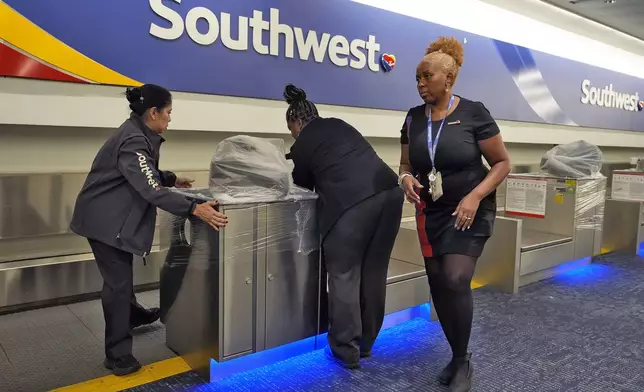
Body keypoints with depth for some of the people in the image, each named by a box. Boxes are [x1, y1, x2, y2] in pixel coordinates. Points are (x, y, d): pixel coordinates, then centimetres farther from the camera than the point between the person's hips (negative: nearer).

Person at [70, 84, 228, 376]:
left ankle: (133, 314, 49)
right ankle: (117, 354, 7)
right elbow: (151, 190, -39)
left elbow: (145, 175, 17)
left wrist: (172, 179, 9)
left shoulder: (139, 134, 5)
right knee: (117, 281, -5)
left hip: (116, 215, 10)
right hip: (106, 218, -10)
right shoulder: (133, 142, -29)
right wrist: (195, 209, -44)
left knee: (123, 271, 27)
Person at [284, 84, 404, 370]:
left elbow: (303, 185, 22)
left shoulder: (301, 145, 10)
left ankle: (346, 351, 13)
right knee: (374, 271, 14)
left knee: (344, 275, 5)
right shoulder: (340, 125, 26)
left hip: (351, 202, -7)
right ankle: (366, 342, 28)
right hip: (389, 190, 7)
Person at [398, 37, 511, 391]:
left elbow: (502, 163, -7)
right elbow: (406, 165, 9)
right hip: (430, 212, 5)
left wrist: (475, 196, -21)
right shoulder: (413, 118, 1)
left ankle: (463, 362, 7)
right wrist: (407, 179, -14)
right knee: (438, 286, 8)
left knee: (456, 280, -16)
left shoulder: (473, 112, -12)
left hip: (470, 211, -5)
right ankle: (458, 357, 28)